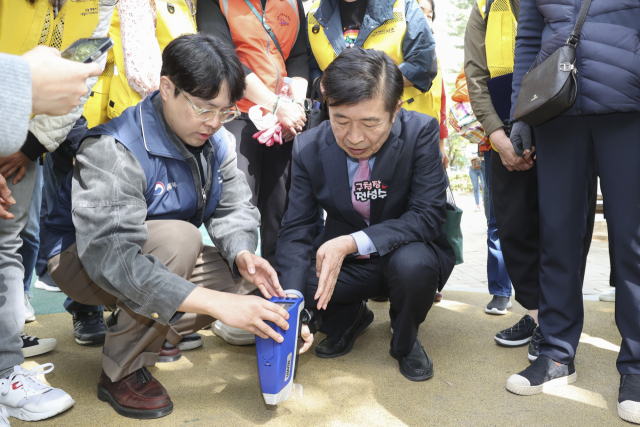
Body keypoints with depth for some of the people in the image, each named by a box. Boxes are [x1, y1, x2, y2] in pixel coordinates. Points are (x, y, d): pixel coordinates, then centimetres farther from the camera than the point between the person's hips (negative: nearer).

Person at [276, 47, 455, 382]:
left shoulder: (421, 132, -20)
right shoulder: (309, 148, -13)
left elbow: (428, 215, -23)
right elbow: (296, 230, -12)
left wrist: (352, 242, -37)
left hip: (403, 254, -2)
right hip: (344, 263, 2)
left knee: (414, 264, -36)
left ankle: (405, 340, 1)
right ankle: (350, 317, 13)